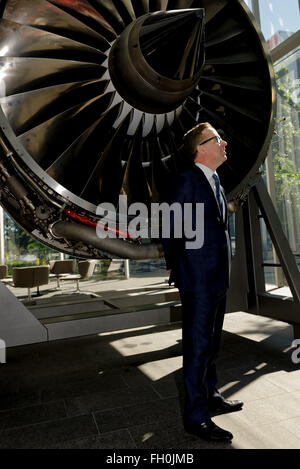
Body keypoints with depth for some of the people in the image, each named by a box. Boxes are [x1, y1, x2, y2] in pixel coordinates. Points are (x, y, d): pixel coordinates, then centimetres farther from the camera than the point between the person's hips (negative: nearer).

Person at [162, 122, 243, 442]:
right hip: (197, 280, -9)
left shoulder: (215, 183, 16)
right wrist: (175, 268, -3)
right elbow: (171, 231, -13)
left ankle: (210, 397, 37)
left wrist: (222, 271, 13)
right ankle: (196, 416, 16)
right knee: (198, 346, 1)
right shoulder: (187, 181, -12)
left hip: (218, 279, 9)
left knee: (211, 343, 20)